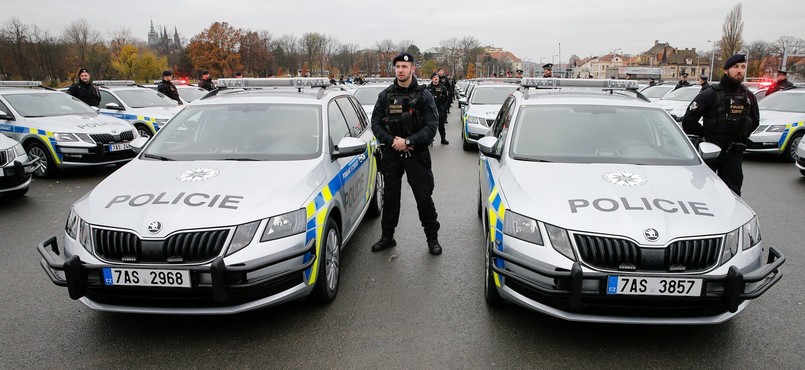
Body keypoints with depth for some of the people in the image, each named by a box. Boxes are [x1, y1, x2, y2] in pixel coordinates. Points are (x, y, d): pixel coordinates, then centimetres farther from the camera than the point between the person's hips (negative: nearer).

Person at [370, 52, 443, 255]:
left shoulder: (423, 95, -3)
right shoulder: (385, 95, 5)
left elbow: (431, 127, -10)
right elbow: (376, 123, 2)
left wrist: (407, 142, -19)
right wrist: (392, 141, -14)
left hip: (417, 153, -3)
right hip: (391, 154, 3)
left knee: (424, 197, 0)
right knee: (390, 196, 11)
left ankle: (432, 238, 15)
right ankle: (387, 237, 25)